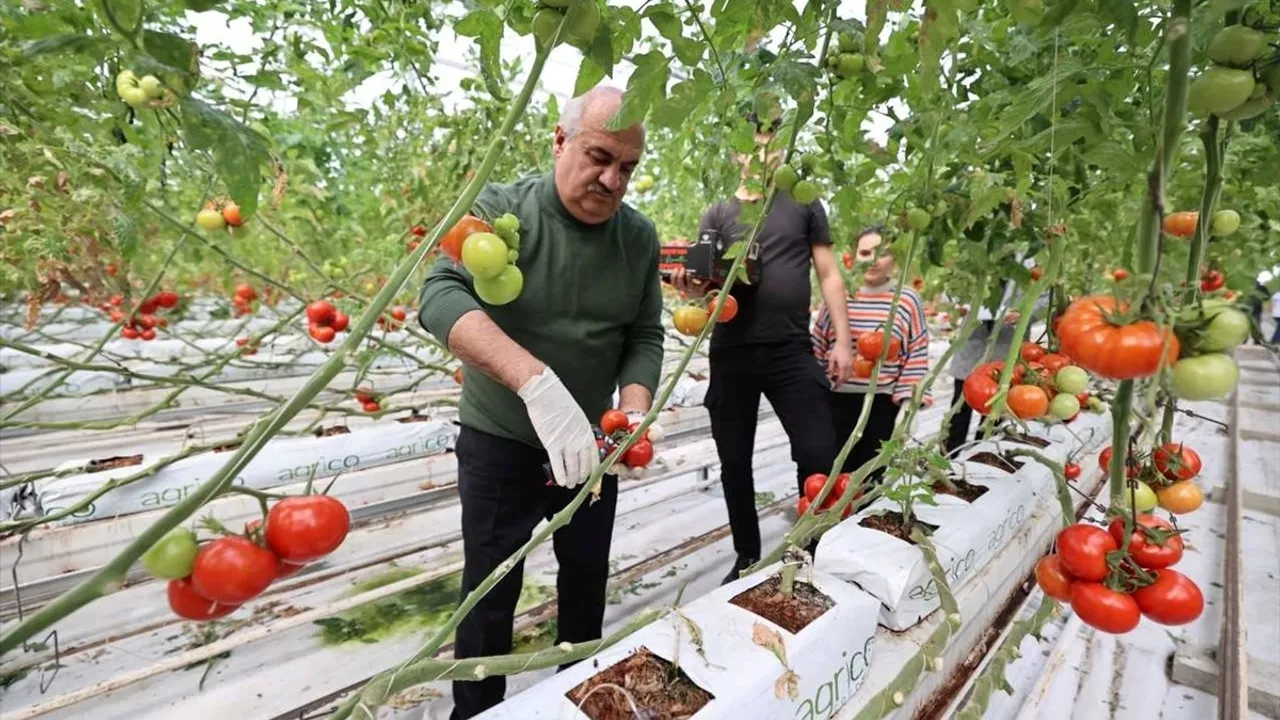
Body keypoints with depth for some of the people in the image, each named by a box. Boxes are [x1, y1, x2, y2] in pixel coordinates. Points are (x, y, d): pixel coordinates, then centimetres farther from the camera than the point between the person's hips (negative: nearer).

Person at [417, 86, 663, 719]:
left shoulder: (640, 237, -4)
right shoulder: (503, 210, -16)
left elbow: (645, 337, -2)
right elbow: (441, 296, -31)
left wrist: (633, 415, -20)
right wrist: (536, 381, -46)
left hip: (589, 443, 4)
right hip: (501, 441, -3)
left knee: (587, 578, 20)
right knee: (490, 592, 9)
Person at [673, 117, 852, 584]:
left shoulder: (804, 206, 11)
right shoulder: (717, 216, 11)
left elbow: (829, 275, 9)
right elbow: (705, 283, 6)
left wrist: (842, 340, 0)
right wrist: (690, 286, -19)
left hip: (791, 350, -1)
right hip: (731, 353, 1)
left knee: (820, 456, -5)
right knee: (734, 461, 9)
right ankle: (747, 558, 28)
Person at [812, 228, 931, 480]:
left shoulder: (907, 301, -4)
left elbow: (917, 355, 0)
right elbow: (818, 348, 6)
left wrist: (907, 398, -4)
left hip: (883, 404, 0)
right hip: (837, 401, 1)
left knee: (871, 476, 14)